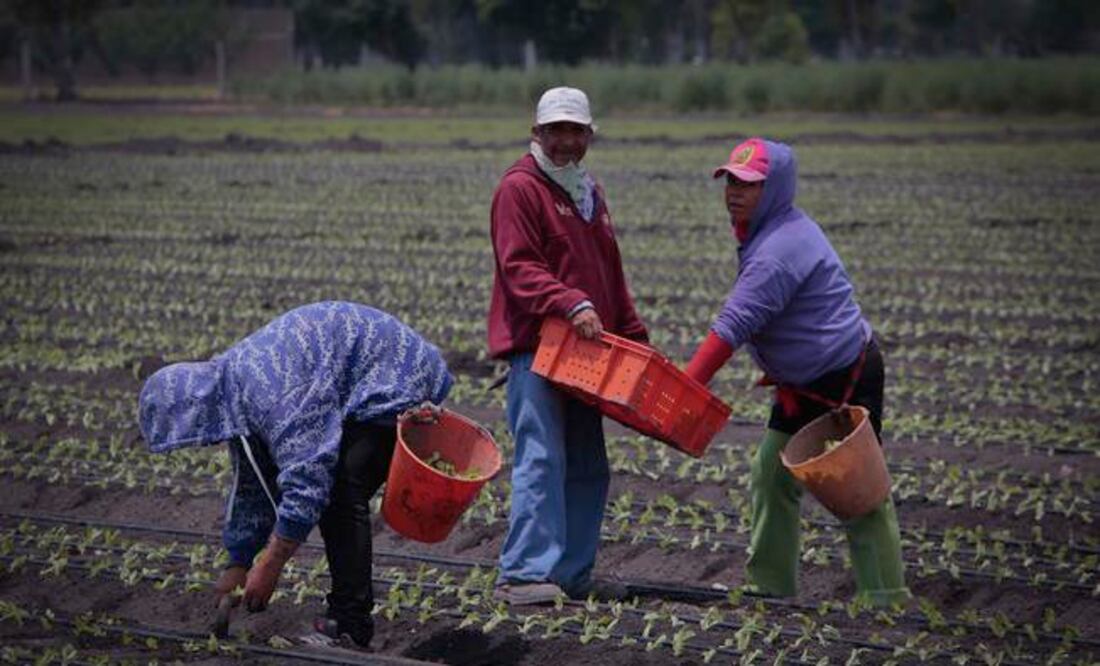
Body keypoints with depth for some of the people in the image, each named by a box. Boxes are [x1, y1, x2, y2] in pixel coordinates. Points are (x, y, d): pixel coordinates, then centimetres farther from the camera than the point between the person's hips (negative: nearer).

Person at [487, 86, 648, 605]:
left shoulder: (589, 193, 22)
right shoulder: (520, 188, -6)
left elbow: (610, 275, 27)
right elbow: (519, 268, -16)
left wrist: (634, 338, 22)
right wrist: (571, 305, -28)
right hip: (535, 347, -9)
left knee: (587, 468, 9)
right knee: (541, 460, -14)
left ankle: (573, 574, 15)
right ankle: (522, 574, -13)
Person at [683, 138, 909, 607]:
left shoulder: (782, 249, -25)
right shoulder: (770, 232, 8)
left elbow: (734, 325, -29)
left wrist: (686, 388, -30)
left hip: (847, 381, -10)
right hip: (802, 385, 10)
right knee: (771, 479, 10)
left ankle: (886, 600, 3)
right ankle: (769, 586, 18)